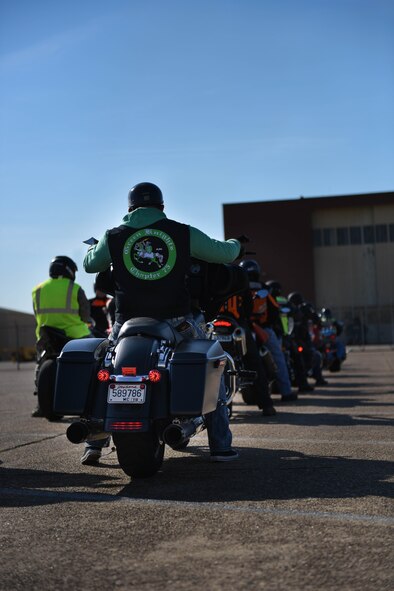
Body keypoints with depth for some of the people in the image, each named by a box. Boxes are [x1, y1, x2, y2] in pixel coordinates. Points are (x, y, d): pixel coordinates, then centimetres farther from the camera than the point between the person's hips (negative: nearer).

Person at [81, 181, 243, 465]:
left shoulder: (114, 237, 4)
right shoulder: (183, 233, 2)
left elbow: (90, 265, 20)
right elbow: (223, 253, 10)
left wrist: (95, 246, 43)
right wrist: (235, 245, 34)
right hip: (175, 320, -1)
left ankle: (93, 444, 17)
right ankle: (220, 446, 13)